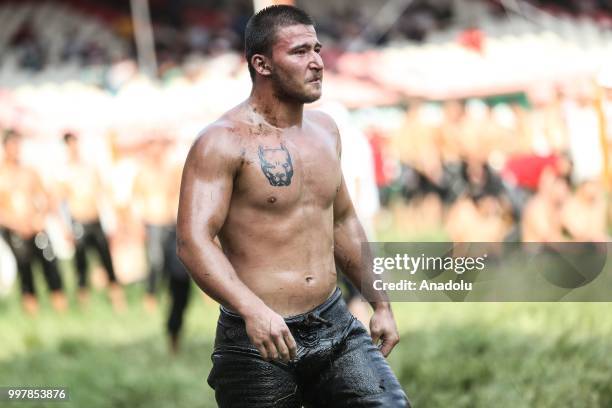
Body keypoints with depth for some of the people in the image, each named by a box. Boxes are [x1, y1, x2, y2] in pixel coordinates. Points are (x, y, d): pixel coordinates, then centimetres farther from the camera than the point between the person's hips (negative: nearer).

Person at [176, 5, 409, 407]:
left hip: (336, 325, 6)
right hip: (258, 340, -6)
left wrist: (381, 304, 23)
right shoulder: (224, 142, -11)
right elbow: (193, 241, -22)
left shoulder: (324, 129, 12)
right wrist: (253, 310, -35)